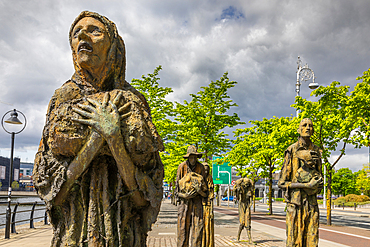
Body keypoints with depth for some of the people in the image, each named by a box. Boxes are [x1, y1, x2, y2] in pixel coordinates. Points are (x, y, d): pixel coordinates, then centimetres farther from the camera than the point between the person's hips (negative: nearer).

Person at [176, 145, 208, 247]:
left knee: (198, 222, -2)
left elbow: (204, 182, 12)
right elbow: (177, 181, 5)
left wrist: (204, 195, 4)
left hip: (197, 198, 2)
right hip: (184, 197, -2)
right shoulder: (182, 166, 0)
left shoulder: (200, 167, 5)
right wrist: (177, 194, -2)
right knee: (183, 221, -2)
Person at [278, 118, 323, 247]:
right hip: (295, 201, -4)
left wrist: (316, 184, 0)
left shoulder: (316, 151, 13)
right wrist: (306, 185, -14)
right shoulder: (292, 150, -2)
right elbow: (282, 182, -4)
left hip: (312, 201, 4)